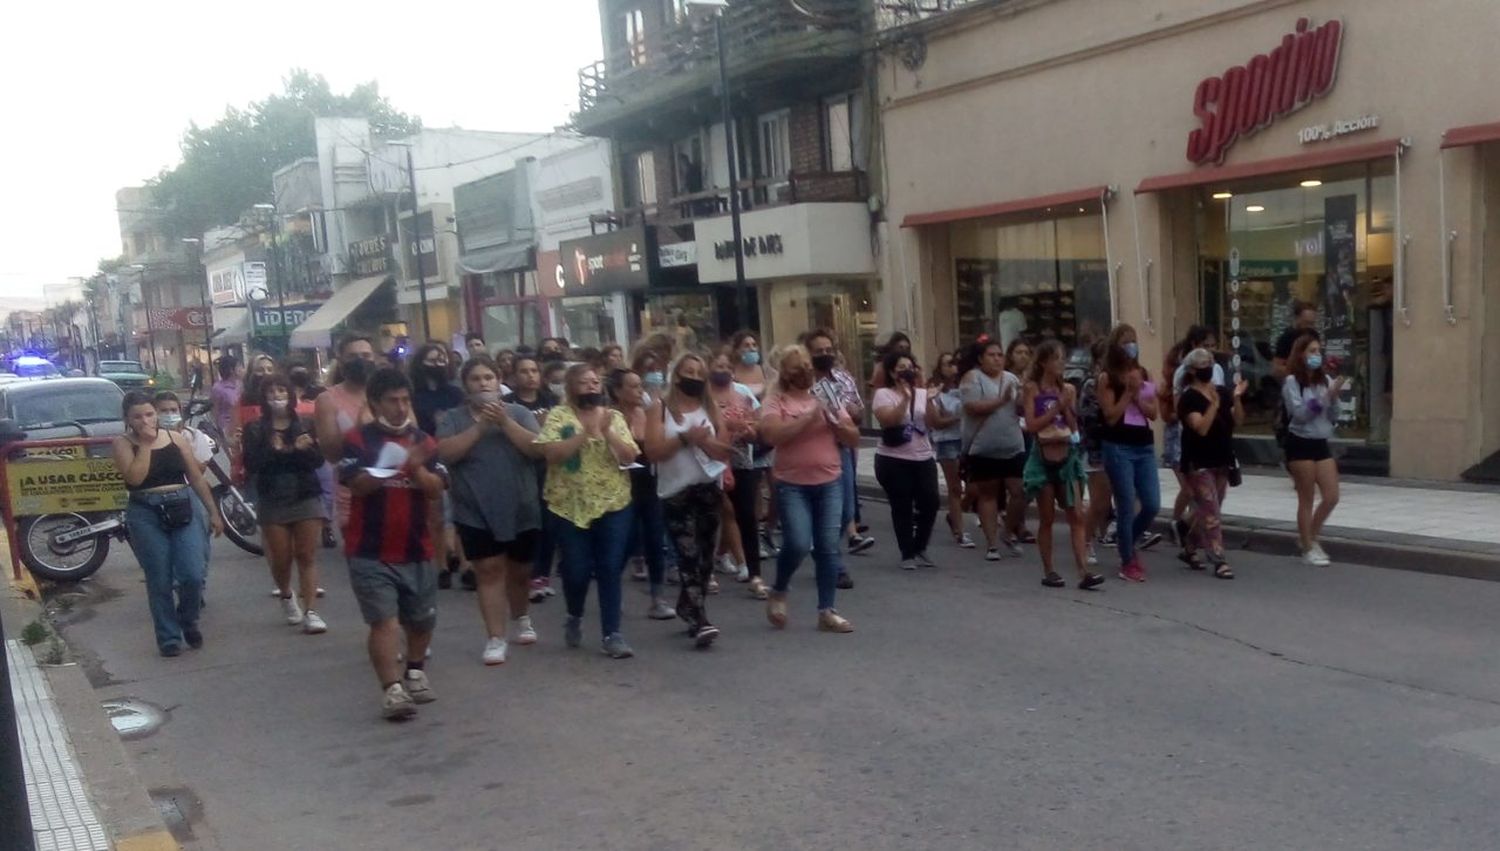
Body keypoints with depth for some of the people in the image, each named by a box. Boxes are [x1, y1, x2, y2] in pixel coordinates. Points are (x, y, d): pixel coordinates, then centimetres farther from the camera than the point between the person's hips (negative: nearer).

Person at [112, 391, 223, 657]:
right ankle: (169, 637, 16)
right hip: (146, 514, -1)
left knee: (193, 575, -8)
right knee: (160, 581, 2)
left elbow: (197, 479, 12)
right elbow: (135, 477, -16)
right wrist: (144, 443, -10)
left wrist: (213, 512, 11)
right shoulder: (122, 443, 1)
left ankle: (188, 620, 21)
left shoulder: (176, 438, 8)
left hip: (184, 508, 2)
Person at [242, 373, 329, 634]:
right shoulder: (255, 430, 1)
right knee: (280, 559, 5)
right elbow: (251, 464, -8)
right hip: (273, 501, 0)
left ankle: (310, 612, -1)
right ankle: (286, 595, 36)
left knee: (307, 556, -3)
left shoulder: (305, 425, 2)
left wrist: (285, 451, -21)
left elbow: (318, 459, -7)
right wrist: (274, 450, -22)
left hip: (306, 497, 0)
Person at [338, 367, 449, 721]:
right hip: (370, 551, -4)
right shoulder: (358, 439, -4)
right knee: (385, 621, -13)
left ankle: (415, 672, 39)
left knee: (422, 620, 16)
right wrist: (390, 469, -32)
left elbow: (437, 489, -1)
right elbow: (357, 484, -17)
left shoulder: (423, 441, 7)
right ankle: (392, 690, -13)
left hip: (416, 549, 4)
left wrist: (417, 469, -21)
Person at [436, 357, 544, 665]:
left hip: (521, 508, 1)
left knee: (519, 570, 14)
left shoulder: (518, 412, 2)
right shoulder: (451, 418, 2)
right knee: (489, 570, -6)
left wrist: (505, 423, -20)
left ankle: (521, 619, 40)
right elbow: (445, 453, -14)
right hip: (475, 512, -1)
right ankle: (495, 638, -1)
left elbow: (538, 449, -10)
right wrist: (480, 426, -19)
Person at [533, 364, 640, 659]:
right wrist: (586, 433, -22)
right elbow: (551, 453, -16)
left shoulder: (614, 416, 5)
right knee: (577, 570, 2)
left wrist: (608, 432, -17)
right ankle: (574, 617, 32)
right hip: (571, 506, -2)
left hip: (613, 504, 2)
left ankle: (612, 634, 5)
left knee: (610, 570, 0)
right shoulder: (558, 416, -3)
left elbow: (629, 457, -3)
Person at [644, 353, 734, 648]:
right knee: (688, 556, -9)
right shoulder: (661, 410, 0)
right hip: (676, 493, -3)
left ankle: (688, 609, 25)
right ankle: (699, 622, -14)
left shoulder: (711, 409, 8)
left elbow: (725, 451, 2)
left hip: (710, 489, 4)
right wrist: (685, 437, -17)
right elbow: (653, 451, -10)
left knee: (704, 556, 8)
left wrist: (703, 440, -15)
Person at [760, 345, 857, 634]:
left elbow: (854, 439, 11)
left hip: (830, 483, 4)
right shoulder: (776, 402, -1)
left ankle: (827, 611, 11)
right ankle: (778, 593, 14)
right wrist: (809, 417, -21)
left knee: (828, 548, 2)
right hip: (792, 485, -4)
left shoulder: (826, 399, 11)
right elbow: (771, 435, -20)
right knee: (798, 544, -14)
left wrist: (836, 423, -9)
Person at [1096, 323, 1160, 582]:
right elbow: (1111, 417, -11)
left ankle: (1126, 542, 30)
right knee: (1126, 507, -2)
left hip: (1145, 446, 5)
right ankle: (1127, 562, 12)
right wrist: (1129, 391, -12)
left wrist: (1137, 394, -10)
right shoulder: (1107, 378, -5)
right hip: (1118, 447, -5)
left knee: (1152, 505, 3)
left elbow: (1153, 412, 5)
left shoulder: (1145, 374, 10)